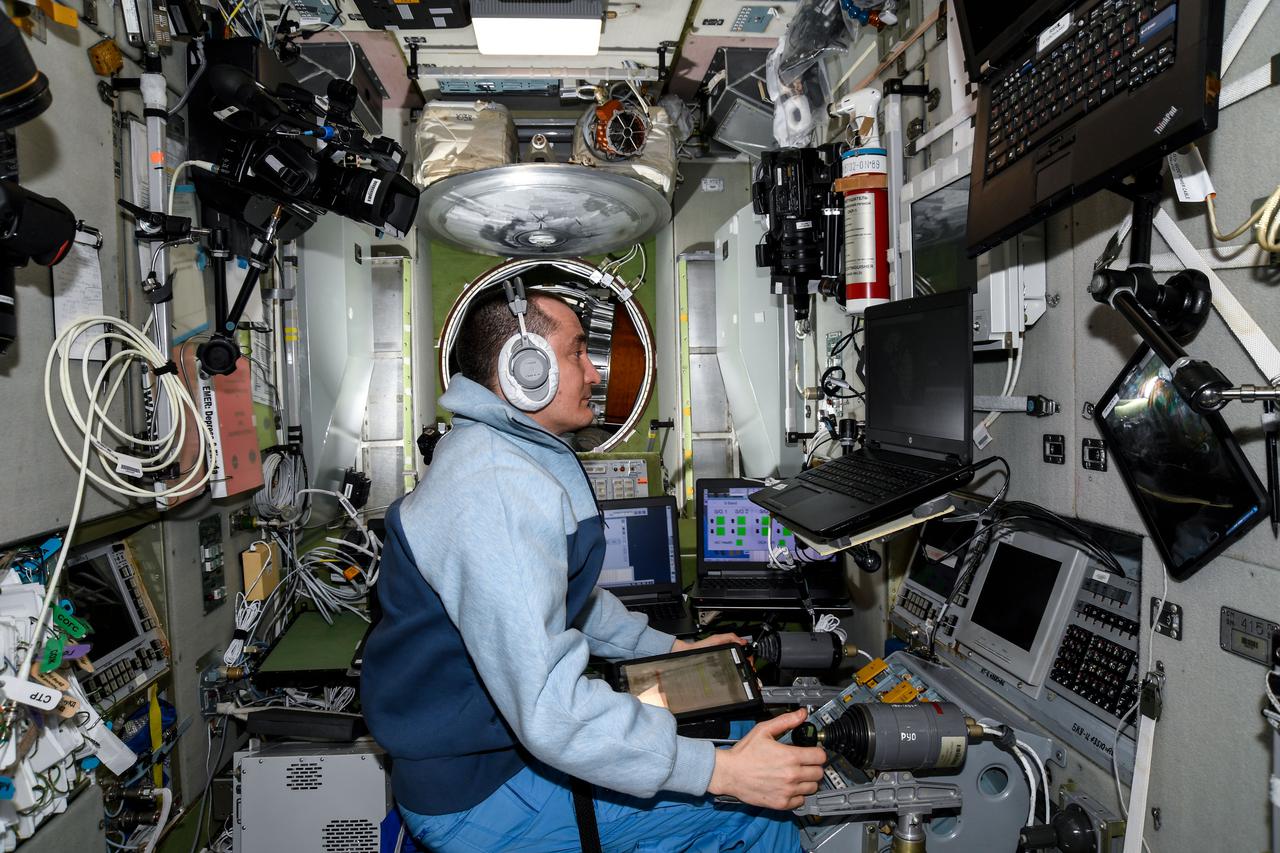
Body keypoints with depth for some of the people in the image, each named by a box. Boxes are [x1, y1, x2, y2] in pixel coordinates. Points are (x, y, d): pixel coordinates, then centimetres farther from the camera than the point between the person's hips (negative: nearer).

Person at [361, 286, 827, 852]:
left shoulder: (509, 454, 8)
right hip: (475, 793, -10)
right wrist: (722, 772, -30)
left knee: (736, 731, 11)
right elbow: (549, 710, -33)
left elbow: (568, 599, 21)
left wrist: (670, 649, 18)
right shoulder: (496, 491, -28)